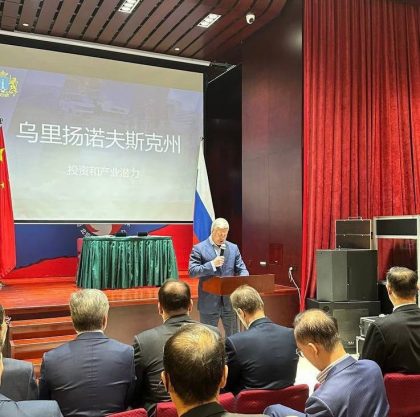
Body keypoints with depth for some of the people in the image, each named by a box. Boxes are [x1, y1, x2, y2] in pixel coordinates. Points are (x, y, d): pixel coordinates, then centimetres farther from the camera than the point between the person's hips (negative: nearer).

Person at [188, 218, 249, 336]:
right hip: (209, 302, -3)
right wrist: (212, 264, -21)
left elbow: (242, 269, 8)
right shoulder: (199, 248, -4)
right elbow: (192, 271, -10)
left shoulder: (233, 248, 8)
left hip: (230, 300, 4)